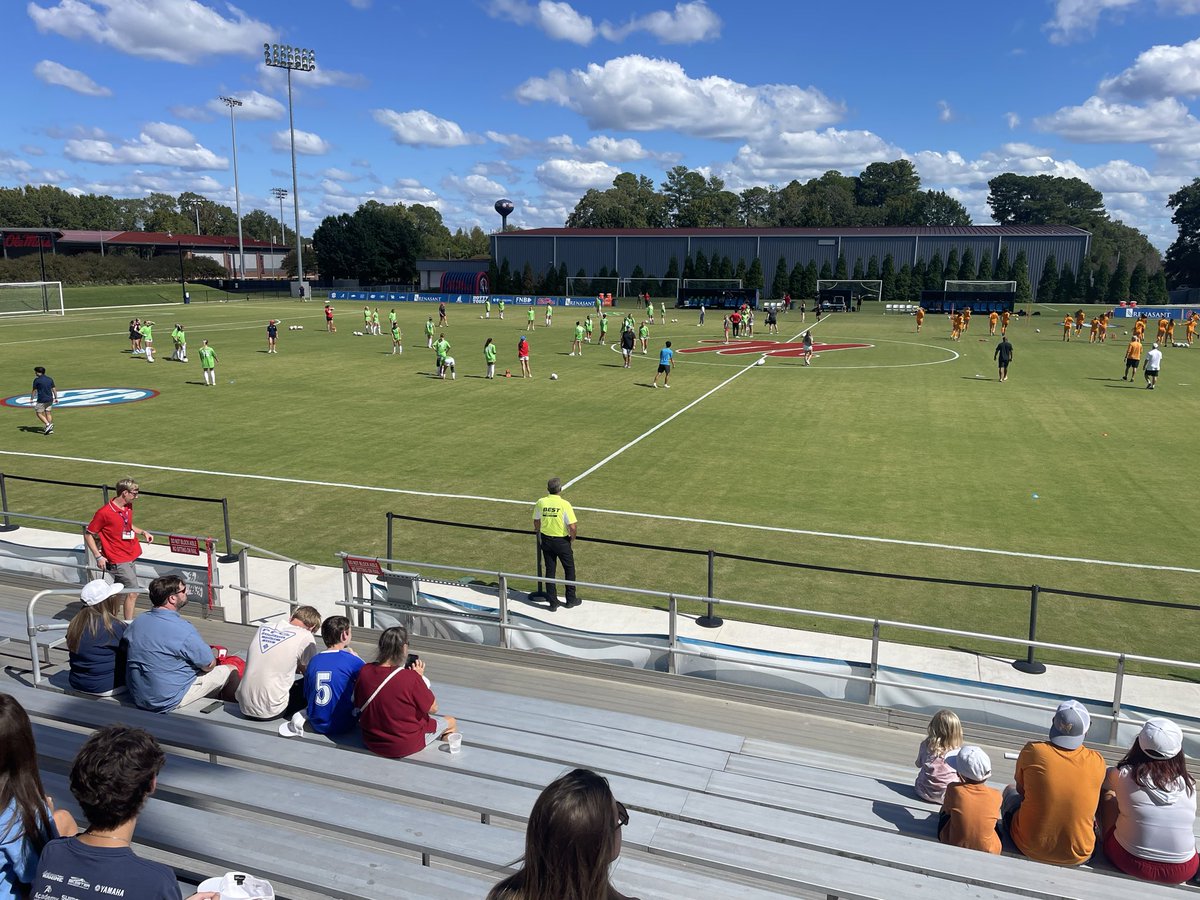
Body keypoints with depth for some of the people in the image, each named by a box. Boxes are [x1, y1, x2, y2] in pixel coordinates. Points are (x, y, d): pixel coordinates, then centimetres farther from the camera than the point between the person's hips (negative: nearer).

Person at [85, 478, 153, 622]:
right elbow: (88, 535, -9)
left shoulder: (128, 507, 5)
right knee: (132, 592, -7)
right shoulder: (104, 512, -17)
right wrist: (98, 556, -14)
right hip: (117, 560, -8)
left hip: (129, 558, 8)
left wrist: (142, 532, 5)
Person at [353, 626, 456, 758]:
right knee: (450, 722, 17)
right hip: (404, 747, -6)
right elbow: (433, 708, -13)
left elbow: (358, 705, 6)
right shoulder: (411, 678, -28)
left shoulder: (364, 671, -13)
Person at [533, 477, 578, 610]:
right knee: (569, 569, 16)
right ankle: (571, 600, 24)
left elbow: (536, 522, 6)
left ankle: (553, 602, 19)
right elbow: (572, 527, -19)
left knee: (550, 571, 13)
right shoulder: (565, 504, -18)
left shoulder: (540, 503, -7)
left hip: (546, 540, 3)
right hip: (562, 541, -3)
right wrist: (572, 539, 0)